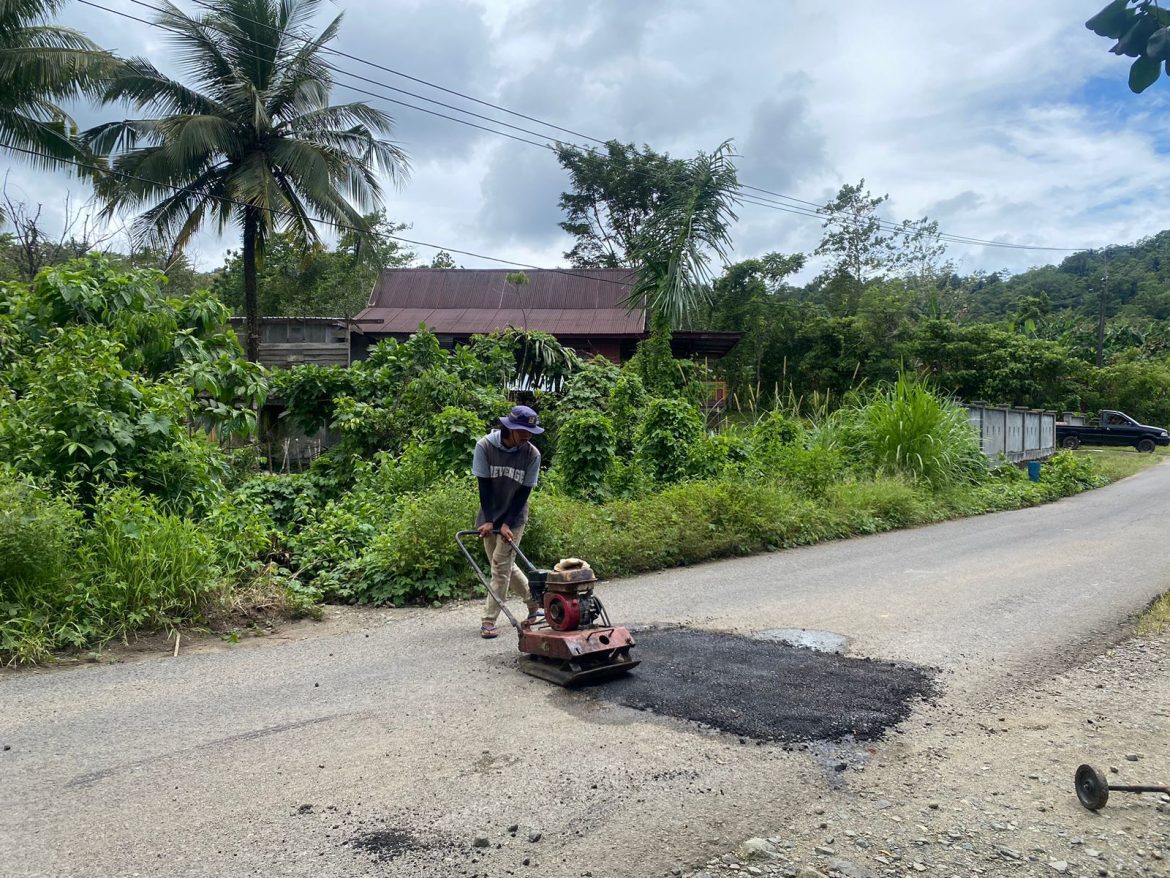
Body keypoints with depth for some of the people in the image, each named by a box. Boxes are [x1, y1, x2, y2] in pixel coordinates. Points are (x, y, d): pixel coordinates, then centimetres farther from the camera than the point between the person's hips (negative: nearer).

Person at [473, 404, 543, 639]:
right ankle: (535, 602, 31)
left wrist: (507, 524, -18)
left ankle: (489, 621, -1)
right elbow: (484, 485, -13)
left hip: (514, 518, -2)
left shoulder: (532, 454, -13)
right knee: (506, 566, 11)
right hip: (489, 517, 2)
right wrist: (488, 521, -17)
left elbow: (524, 492, -12)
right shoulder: (484, 446, -14)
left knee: (501, 568, -8)